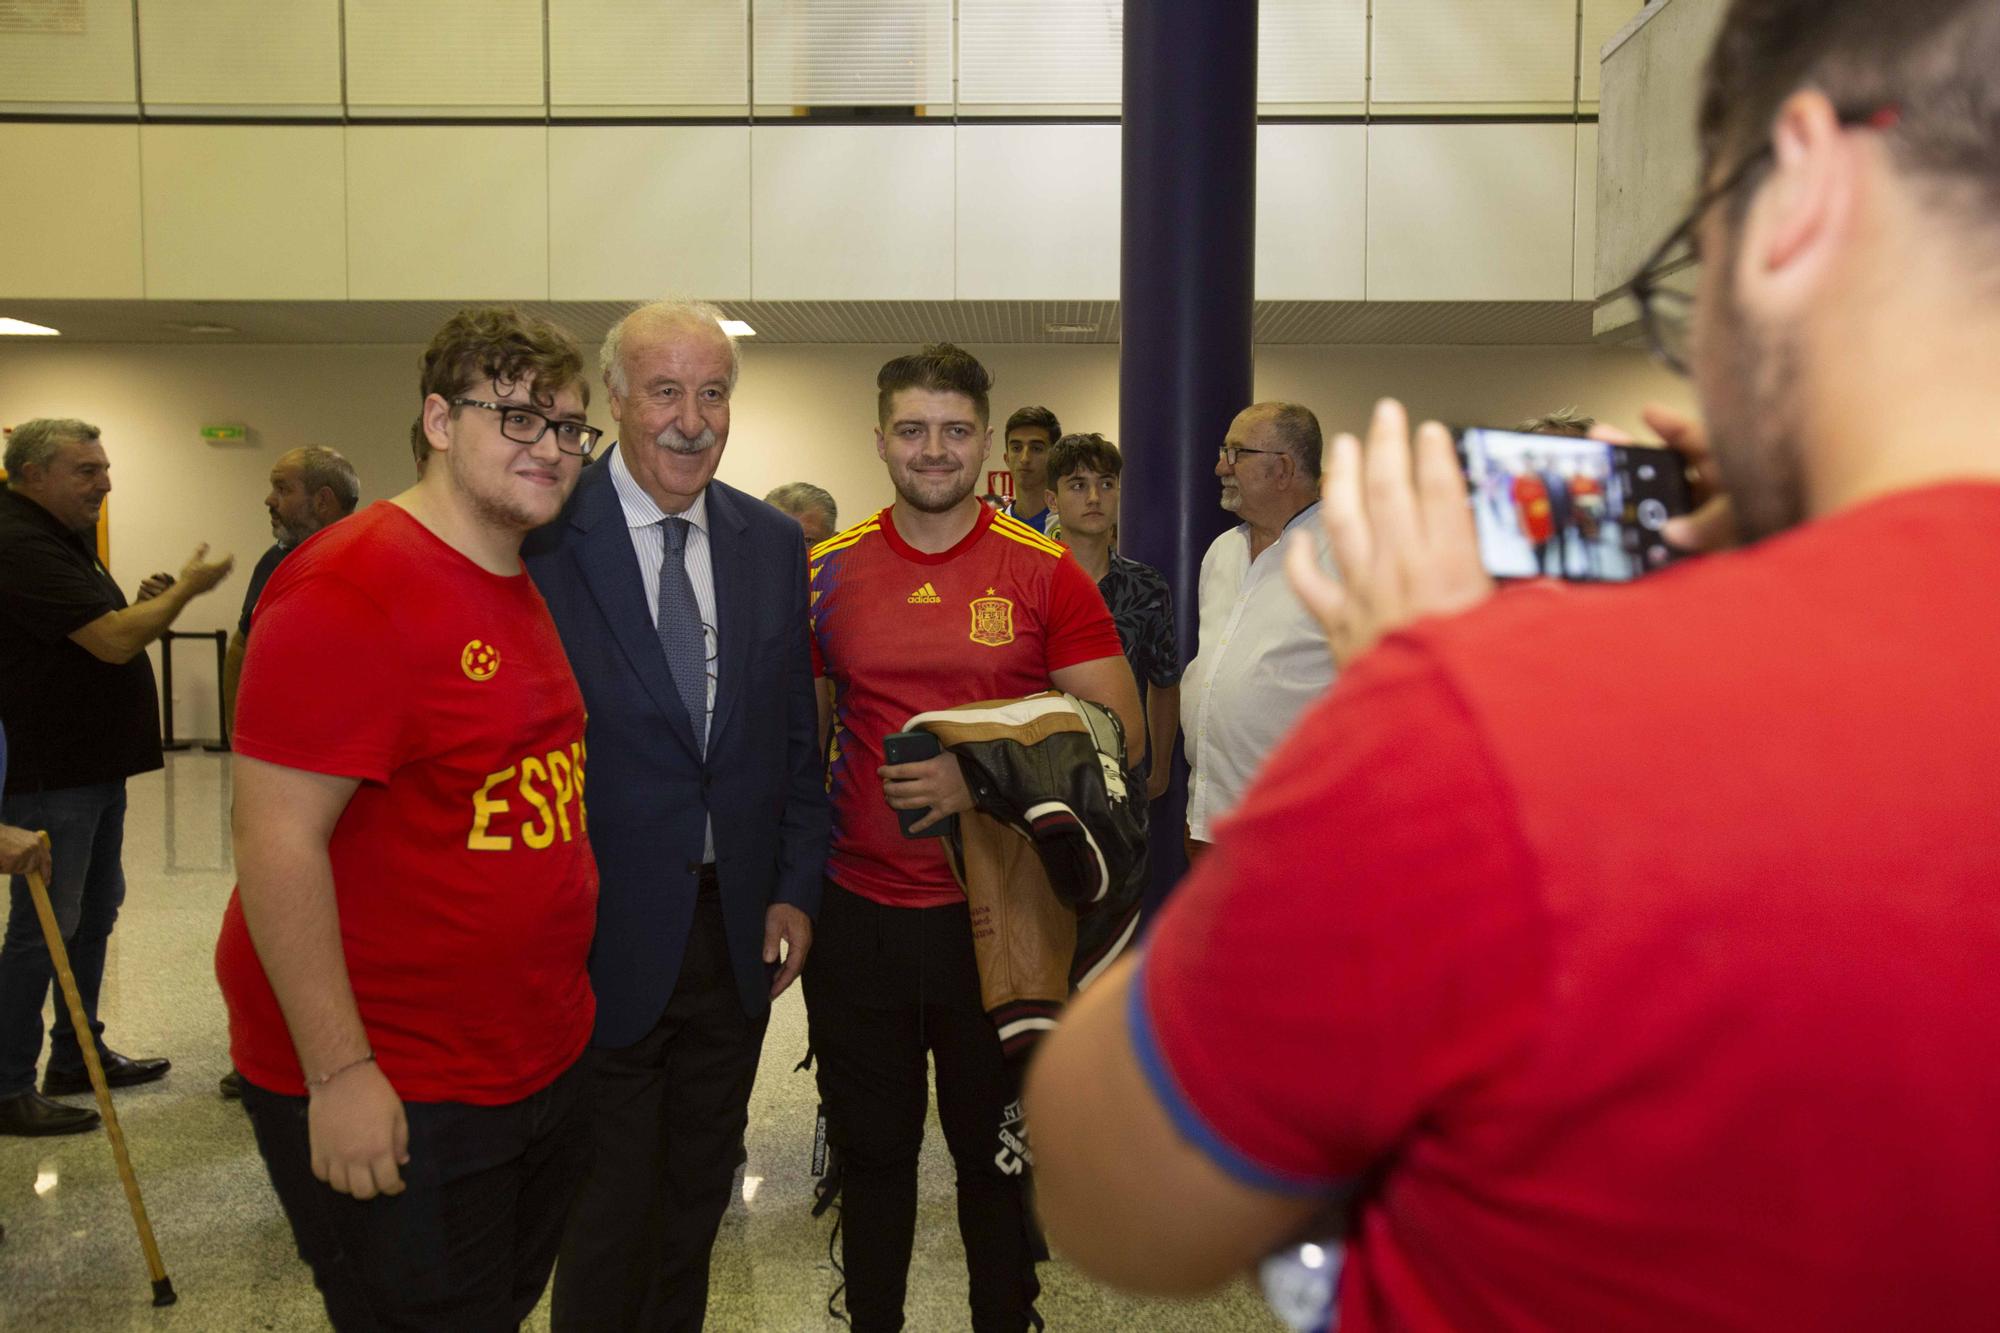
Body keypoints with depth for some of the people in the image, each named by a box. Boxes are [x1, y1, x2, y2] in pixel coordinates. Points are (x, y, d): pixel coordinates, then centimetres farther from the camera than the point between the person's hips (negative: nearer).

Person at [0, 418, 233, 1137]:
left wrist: (145, 603, 3)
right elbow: (114, 641, -25)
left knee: (94, 913, 17)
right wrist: (184, 590, -12)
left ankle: (77, 1056, 30)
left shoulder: (63, 537, 15)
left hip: (92, 766, 10)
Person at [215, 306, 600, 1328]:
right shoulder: (348, 592, -20)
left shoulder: (524, 589, 9)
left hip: (544, 1068, 9)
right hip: (388, 1098, -9)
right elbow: (278, 838, -23)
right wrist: (339, 1073, -22)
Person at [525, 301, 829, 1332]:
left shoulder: (773, 543, 5)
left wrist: (796, 888, 3)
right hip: (603, 938, -4)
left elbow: (796, 731, 9)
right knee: (606, 1210, 12)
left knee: (697, 1195, 21)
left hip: (739, 932, 5)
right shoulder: (544, 536, -11)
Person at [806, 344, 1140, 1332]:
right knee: (871, 1150, 17)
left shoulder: (1044, 574, -4)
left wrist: (982, 777, -20)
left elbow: (1119, 733, -6)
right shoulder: (828, 573, 2)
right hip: (859, 915, 2)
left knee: (999, 1152, 14)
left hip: (997, 913, -2)